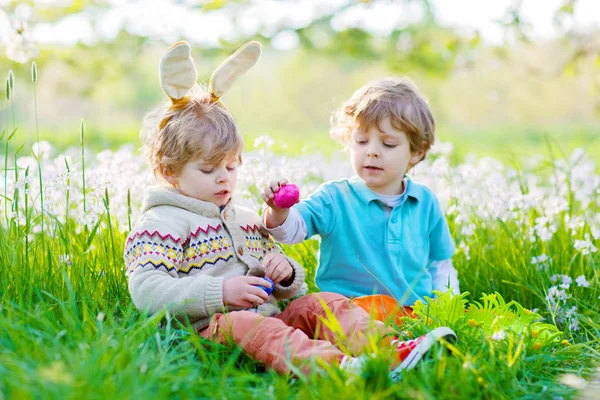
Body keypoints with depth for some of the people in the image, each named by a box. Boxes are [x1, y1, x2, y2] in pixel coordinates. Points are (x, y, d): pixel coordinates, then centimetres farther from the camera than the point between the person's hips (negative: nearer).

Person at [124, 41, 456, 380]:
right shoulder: (160, 225, 2)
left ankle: (386, 346, -40)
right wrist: (220, 291, -22)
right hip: (210, 328, -7)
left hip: (269, 319, 7)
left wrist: (285, 273, 4)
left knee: (320, 303, -13)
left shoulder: (248, 220, 25)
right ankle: (333, 364, -61)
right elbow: (147, 292, -13)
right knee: (239, 323, -36)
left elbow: (283, 288, 31)